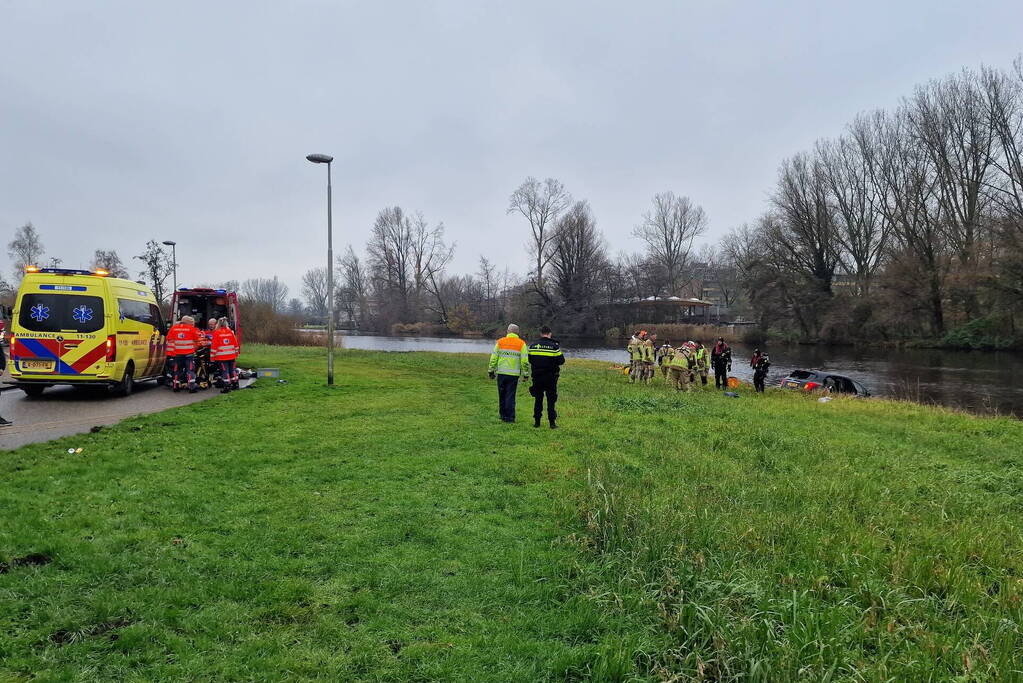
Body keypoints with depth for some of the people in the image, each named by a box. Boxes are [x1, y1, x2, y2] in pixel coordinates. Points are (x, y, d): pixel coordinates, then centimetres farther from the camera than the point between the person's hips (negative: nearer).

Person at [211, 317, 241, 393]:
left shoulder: (216, 333, -7)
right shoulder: (231, 332, 4)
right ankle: (235, 384, 22)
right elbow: (235, 343, 9)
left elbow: (214, 345, -7)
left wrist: (212, 356, -2)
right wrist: (236, 353, 20)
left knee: (224, 371, -1)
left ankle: (227, 387, -2)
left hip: (221, 356, -4)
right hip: (231, 355, 4)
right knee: (232, 369, 15)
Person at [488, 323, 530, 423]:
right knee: (510, 396, 2)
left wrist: (491, 371, 11)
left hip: (501, 373, 2)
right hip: (514, 374, -1)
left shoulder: (500, 342, 6)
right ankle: (509, 417, 1)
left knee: (502, 395, 12)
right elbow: (525, 360, -3)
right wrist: (525, 374, 3)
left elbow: (493, 358, 5)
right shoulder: (521, 344, 1)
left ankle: (503, 416, 19)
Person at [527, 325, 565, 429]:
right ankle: (552, 422, 2)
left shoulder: (533, 345, 1)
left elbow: (529, 360, 8)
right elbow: (561, 361, -6)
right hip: (550, 377, -2)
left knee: (538, 399, 12)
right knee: (551, 399, 4)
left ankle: (537, 421, 14)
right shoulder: (554, 346, -9)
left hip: (537, 377, 3)